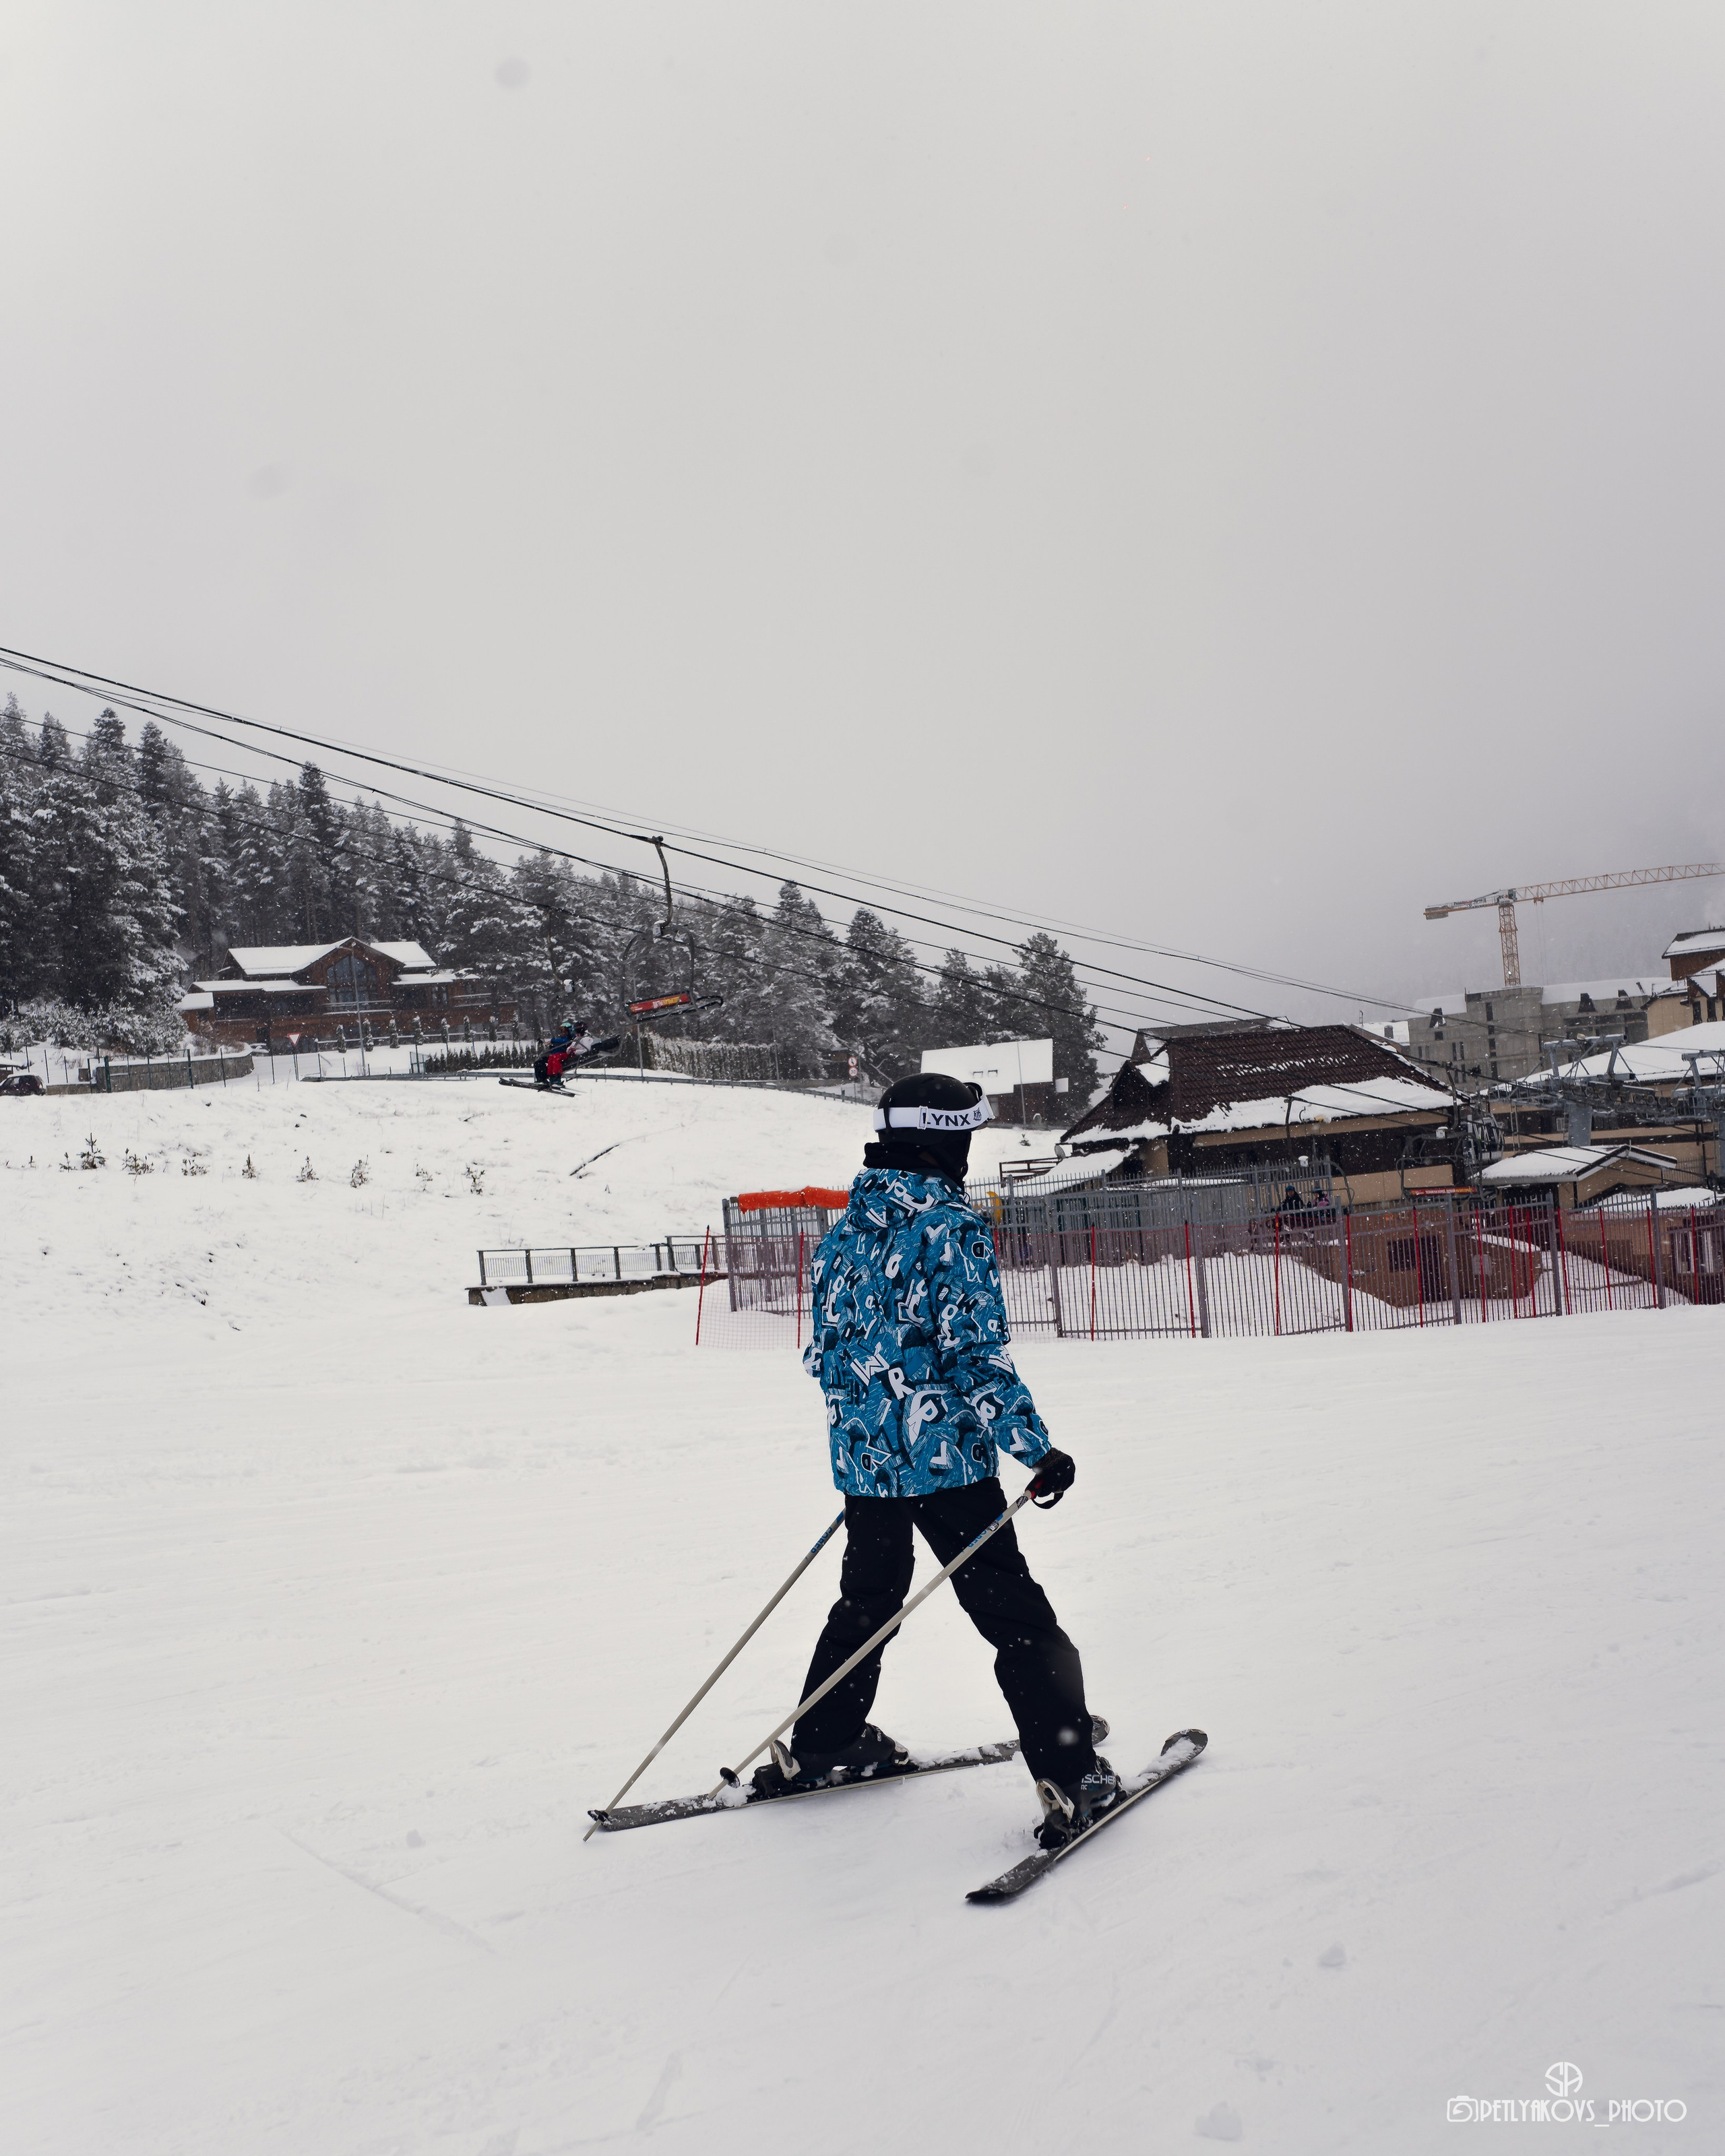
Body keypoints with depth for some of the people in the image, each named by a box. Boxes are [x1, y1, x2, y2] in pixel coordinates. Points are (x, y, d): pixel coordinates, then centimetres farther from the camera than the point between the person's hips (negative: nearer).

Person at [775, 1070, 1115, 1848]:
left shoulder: (846, 1230, 7)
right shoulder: (951, 1228, -15)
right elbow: (977, 1353, -19)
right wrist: (1038, 1449, -12)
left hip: (861, 1455, 7)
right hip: (945, 1459, -7)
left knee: (868, 1599, 24)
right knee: (1015, 1616, 2)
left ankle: (819, 1744, 35)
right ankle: (1071, 1777, 3)